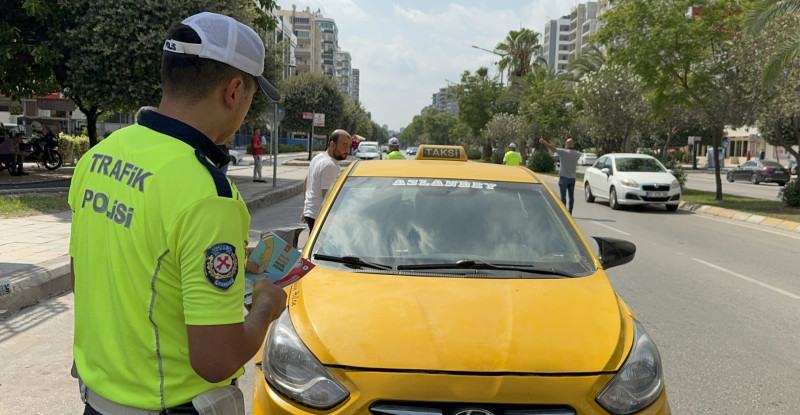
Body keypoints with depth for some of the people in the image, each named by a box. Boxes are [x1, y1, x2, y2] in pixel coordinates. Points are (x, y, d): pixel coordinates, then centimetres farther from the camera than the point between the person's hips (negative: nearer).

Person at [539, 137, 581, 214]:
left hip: (564, 177, -5)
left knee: (563, 196, -2)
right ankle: (570, 213, 14)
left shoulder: (564, 152, -14)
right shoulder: (577, 154, 2)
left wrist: (543, 141, -5)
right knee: (571, 196, 10)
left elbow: (553, 148, -14)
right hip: (572, 178, 5)